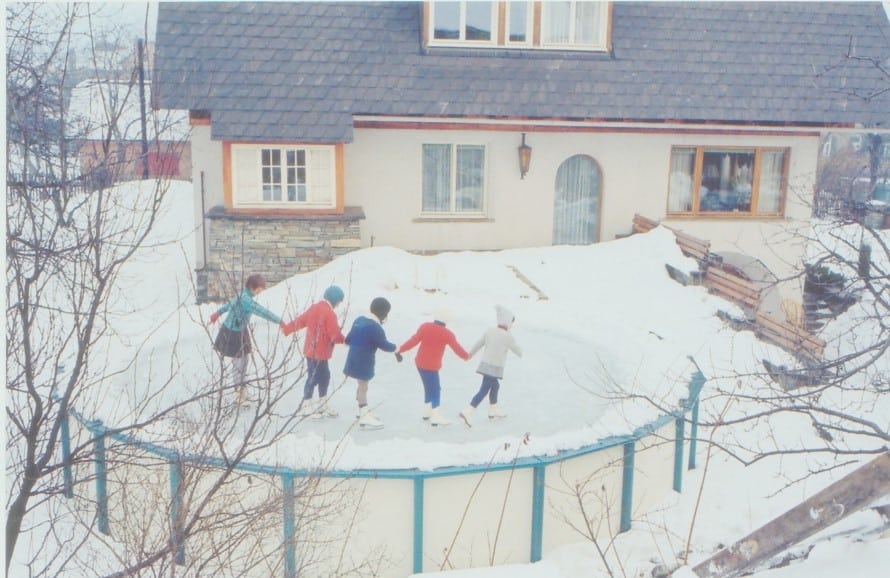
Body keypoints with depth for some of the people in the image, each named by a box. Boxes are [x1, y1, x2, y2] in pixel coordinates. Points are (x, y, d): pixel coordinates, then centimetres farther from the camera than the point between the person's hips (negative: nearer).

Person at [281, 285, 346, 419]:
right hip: (318, 352, -9)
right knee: (314, 378, 1)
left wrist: (286, 328, 21)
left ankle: (323, 405, 26)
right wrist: (344, 340, 1)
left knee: (324, 376, 17)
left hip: (311, 349, 9)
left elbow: (300, 320, 12)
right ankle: (306, 405, 11)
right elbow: (335, 334, -18)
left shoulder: (315, 307, 7)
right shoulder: (330, 313, -20)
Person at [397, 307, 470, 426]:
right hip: (431, 366, -7)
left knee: (429, 387, 20)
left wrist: (400, 350, -5)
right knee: (435, 390, -2)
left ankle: (427, 412, 31)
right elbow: (457, 348, -4)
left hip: (420, 363, 7)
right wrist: (466, 356, 14)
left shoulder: (425, 327, -1)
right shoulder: (447, 334, -12)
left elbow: (413, 340, -7)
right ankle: (436, 417, -7)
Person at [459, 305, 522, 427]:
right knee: (484, 390, -8)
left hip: (485, 364, 8)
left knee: (495, 386, 26)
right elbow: (516, 349, -2)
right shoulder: (507, 336, -15)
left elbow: (478, 343, 13)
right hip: (495, 367, -8)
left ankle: (493, 410, 37)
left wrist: (470, 354, 30)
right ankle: (467, 412, -17)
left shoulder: (490, 331, 3)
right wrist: (520, 354, 22)